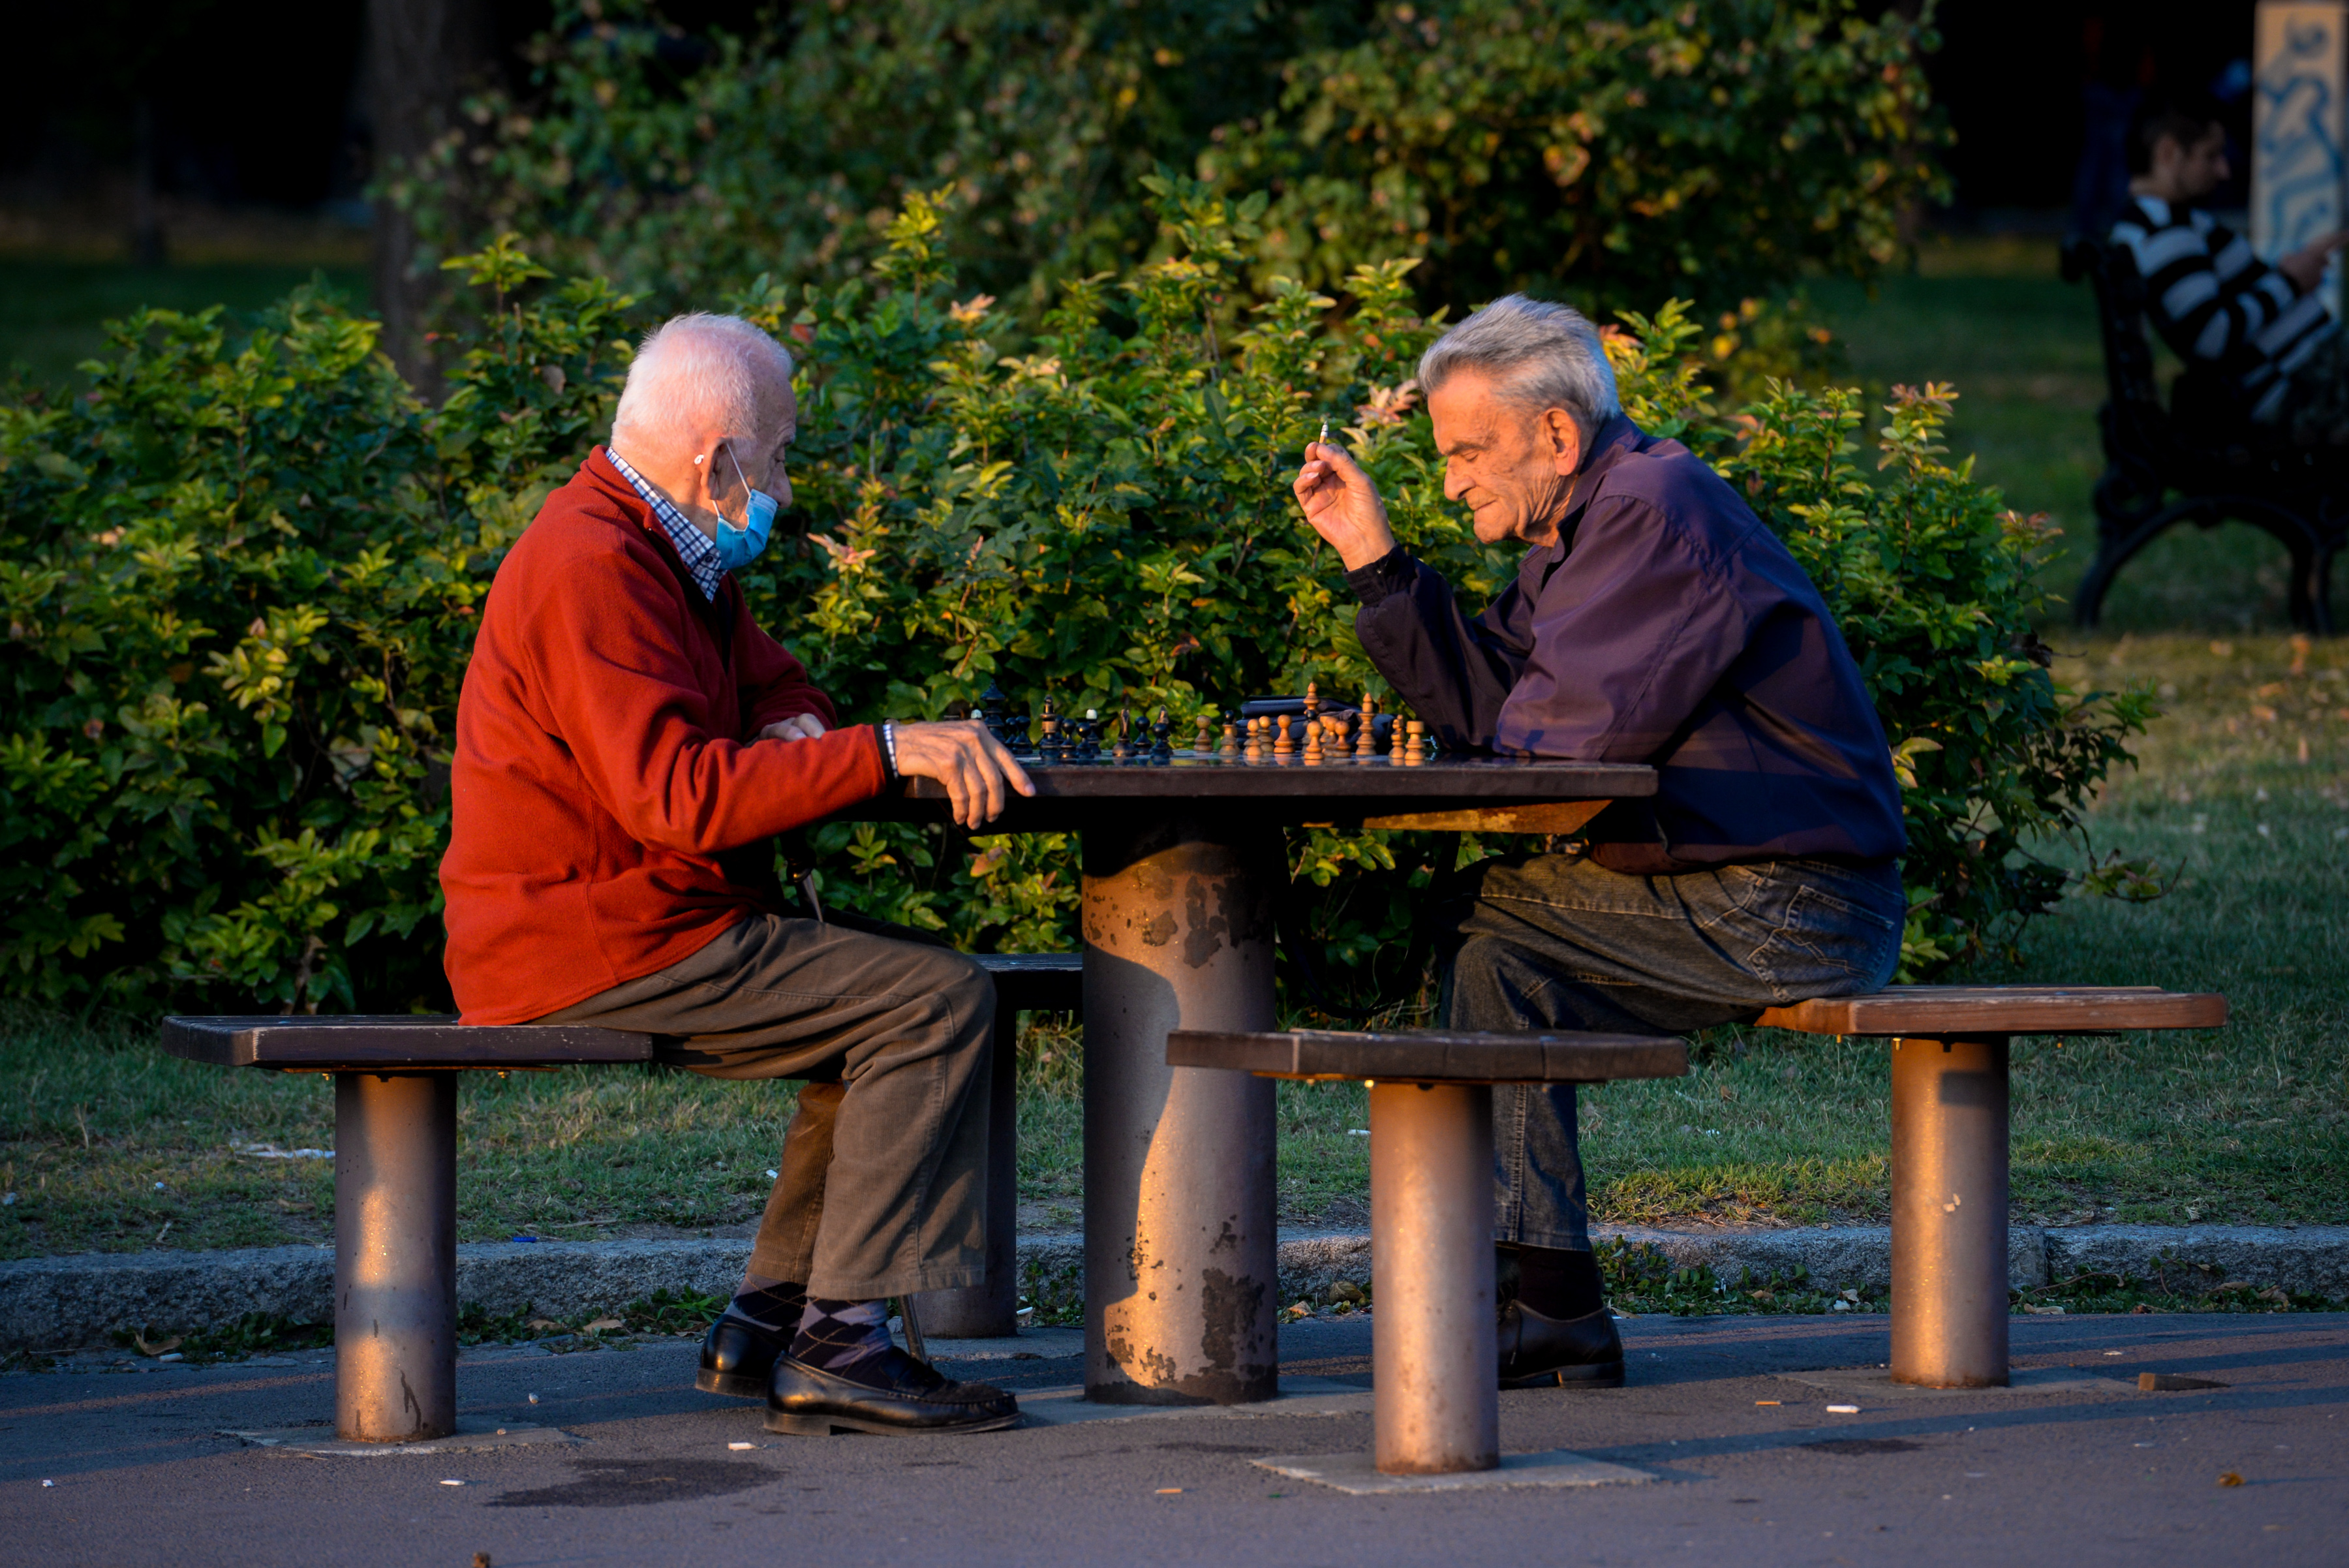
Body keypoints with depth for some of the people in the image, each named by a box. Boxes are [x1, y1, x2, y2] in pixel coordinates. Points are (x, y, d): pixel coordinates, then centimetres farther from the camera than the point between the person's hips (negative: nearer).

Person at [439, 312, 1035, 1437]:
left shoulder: (658, 553, 16)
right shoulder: (593, 570, -18)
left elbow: (771, 683, 29)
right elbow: (680, 794, -28)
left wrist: (795, 726, 4)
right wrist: (884, 751, -28)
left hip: (633, 926, 11)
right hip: (599, 953, -11)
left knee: (894, 998, 17)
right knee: (940, 1003, -16)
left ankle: (770, 1322, 11)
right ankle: (838, 1346, -20)